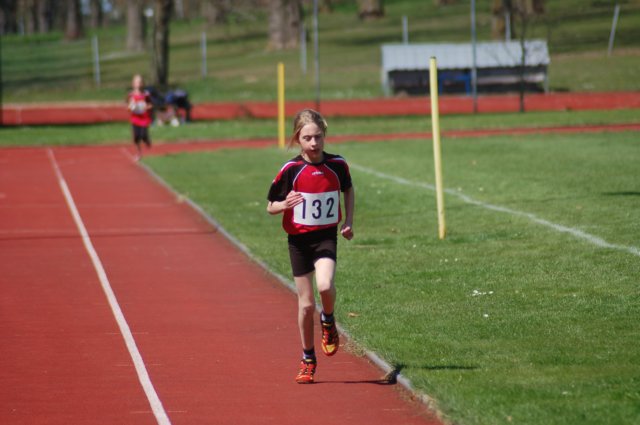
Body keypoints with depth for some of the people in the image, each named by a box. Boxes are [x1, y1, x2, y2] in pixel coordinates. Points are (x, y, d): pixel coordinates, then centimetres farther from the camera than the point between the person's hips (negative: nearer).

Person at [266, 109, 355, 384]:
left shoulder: (337, 165, -3)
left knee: (325, 285, -27)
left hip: (326, 237, 0)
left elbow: (348, 189, 18)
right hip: (299, 239, 0)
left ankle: (328, 321, 6)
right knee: (306, 304, 3)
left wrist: (349, 220, 7)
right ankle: (308, 360, 20)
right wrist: (285, 204, -24)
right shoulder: (291, 170, -9)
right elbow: (270, 207, -2)